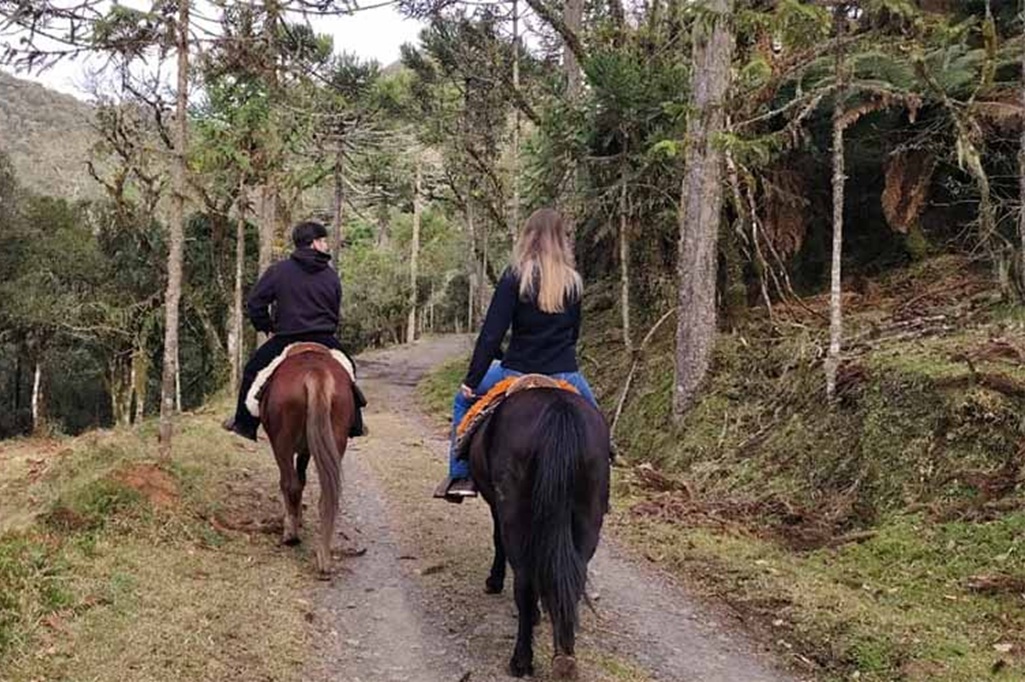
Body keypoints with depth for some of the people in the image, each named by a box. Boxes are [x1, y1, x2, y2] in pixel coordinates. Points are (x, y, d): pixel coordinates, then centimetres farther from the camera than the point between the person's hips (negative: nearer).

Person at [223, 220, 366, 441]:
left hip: (285, 339, -2)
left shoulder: (279, 270, -1)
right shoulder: (331, 276, 5)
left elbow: (255, 304, -2)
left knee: (252, 371, 17)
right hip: (324, 340, 2)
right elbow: (335, 313, 11)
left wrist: (267, 328, 13)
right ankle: (354, 422, 27)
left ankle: (244, 422, 17)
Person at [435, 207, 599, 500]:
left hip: (518, 373, -2)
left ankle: (460, 476, 18)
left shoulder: (516, 277, -10)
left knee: (464, 400, 22)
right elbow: (574, 332, 12)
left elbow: (491, 333, -12)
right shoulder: (573, 282, 2)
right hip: (565, 375, 3)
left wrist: (472, 380, -5)